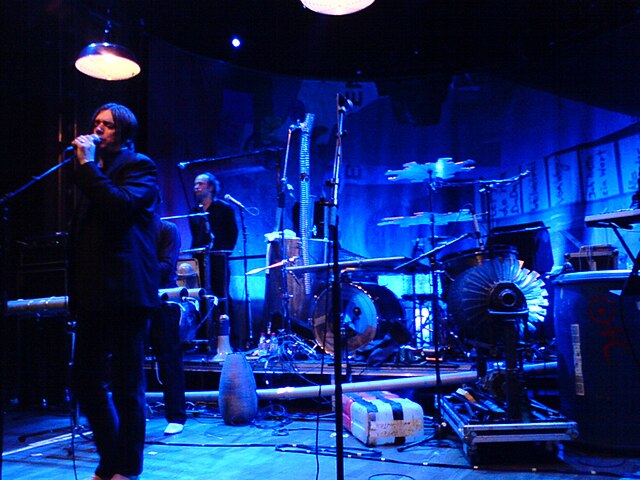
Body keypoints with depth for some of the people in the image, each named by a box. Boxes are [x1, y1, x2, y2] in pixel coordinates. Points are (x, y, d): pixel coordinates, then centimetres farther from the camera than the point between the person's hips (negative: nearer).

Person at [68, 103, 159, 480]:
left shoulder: (139, 166, -1)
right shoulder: (96, 172, 23)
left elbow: (121, 204, -21)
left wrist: (87, 166, -12)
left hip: (125, 293, -8)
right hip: (94, 293, 8)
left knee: (126, 385, 0)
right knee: (86, 381, 11)